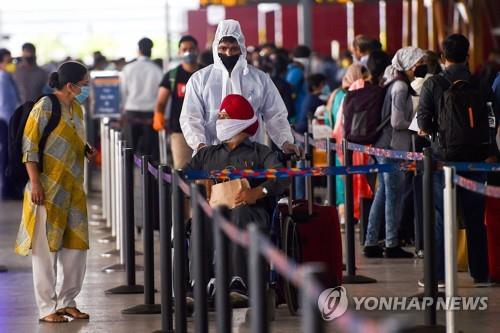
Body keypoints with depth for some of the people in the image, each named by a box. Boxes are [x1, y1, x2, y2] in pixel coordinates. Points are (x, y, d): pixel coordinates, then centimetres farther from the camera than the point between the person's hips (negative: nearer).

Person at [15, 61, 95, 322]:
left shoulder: (76, 108, 10)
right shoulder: (44, 108, -13)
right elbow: (29, 148, -13)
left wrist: (86, 150, 4)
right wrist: (35, 183, -19)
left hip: (72, 188, 8)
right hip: (48, 189, -8)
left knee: (76, 245, 9)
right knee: (46, 247, -1)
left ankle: (67, 301, 21)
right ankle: (47, 308, 5)